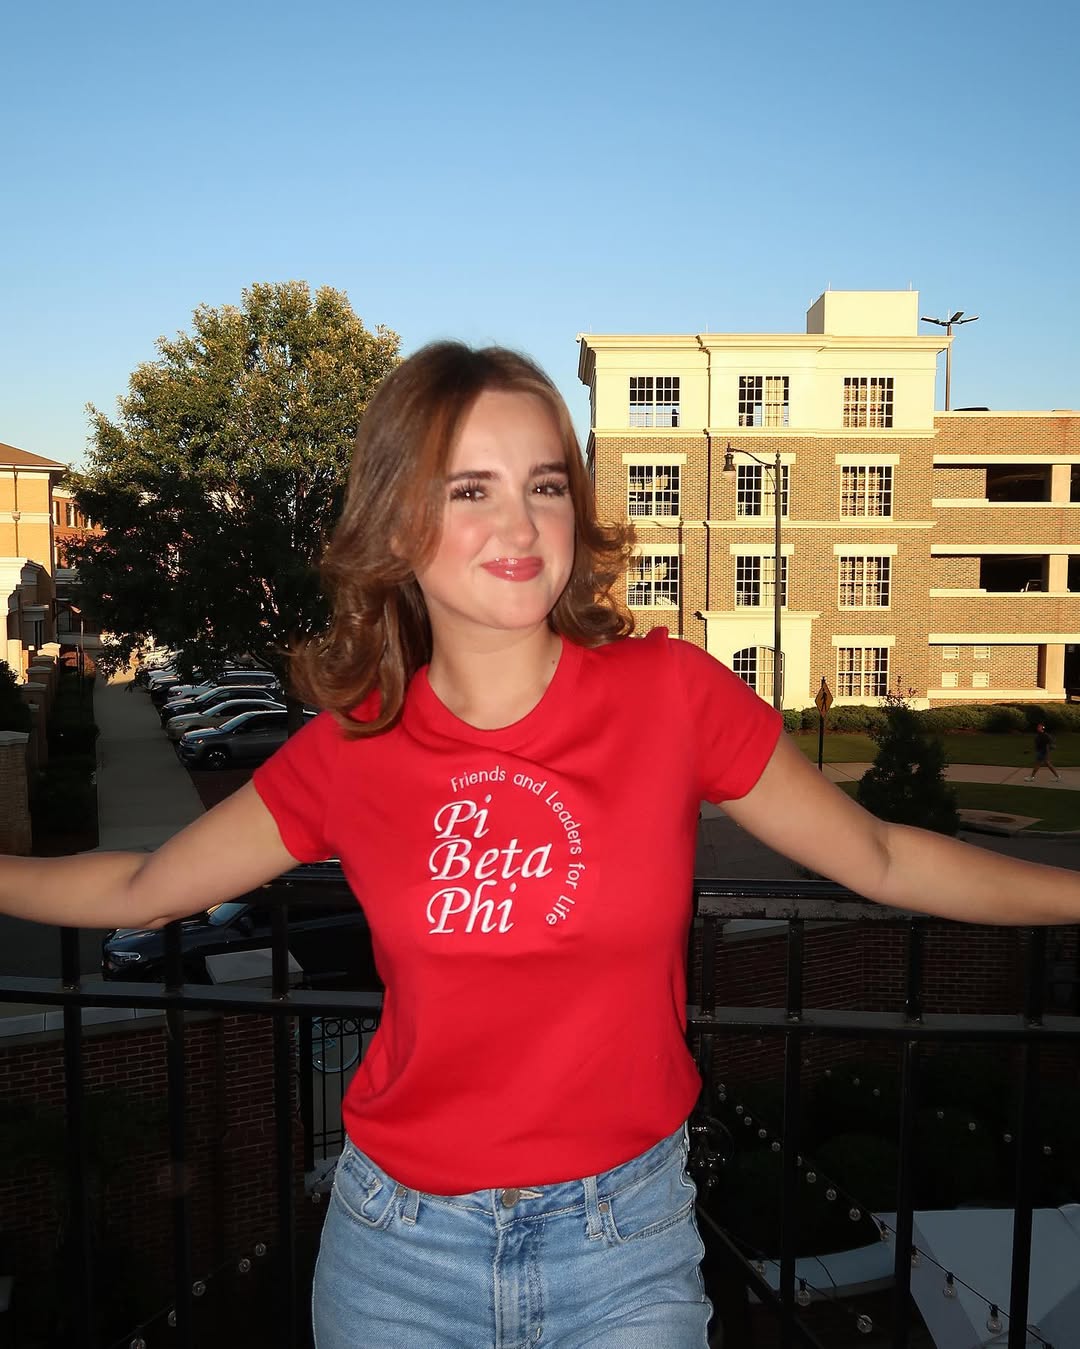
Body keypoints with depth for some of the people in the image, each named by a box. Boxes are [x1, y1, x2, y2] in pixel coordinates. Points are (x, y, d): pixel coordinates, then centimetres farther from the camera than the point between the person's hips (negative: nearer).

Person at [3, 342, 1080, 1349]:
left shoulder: (669, 693, -14)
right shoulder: (351, 750, -9)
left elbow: (880, 859, -3)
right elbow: (139, 890, 3)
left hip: (624, 1242, -1)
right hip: (400, 1245, 2)